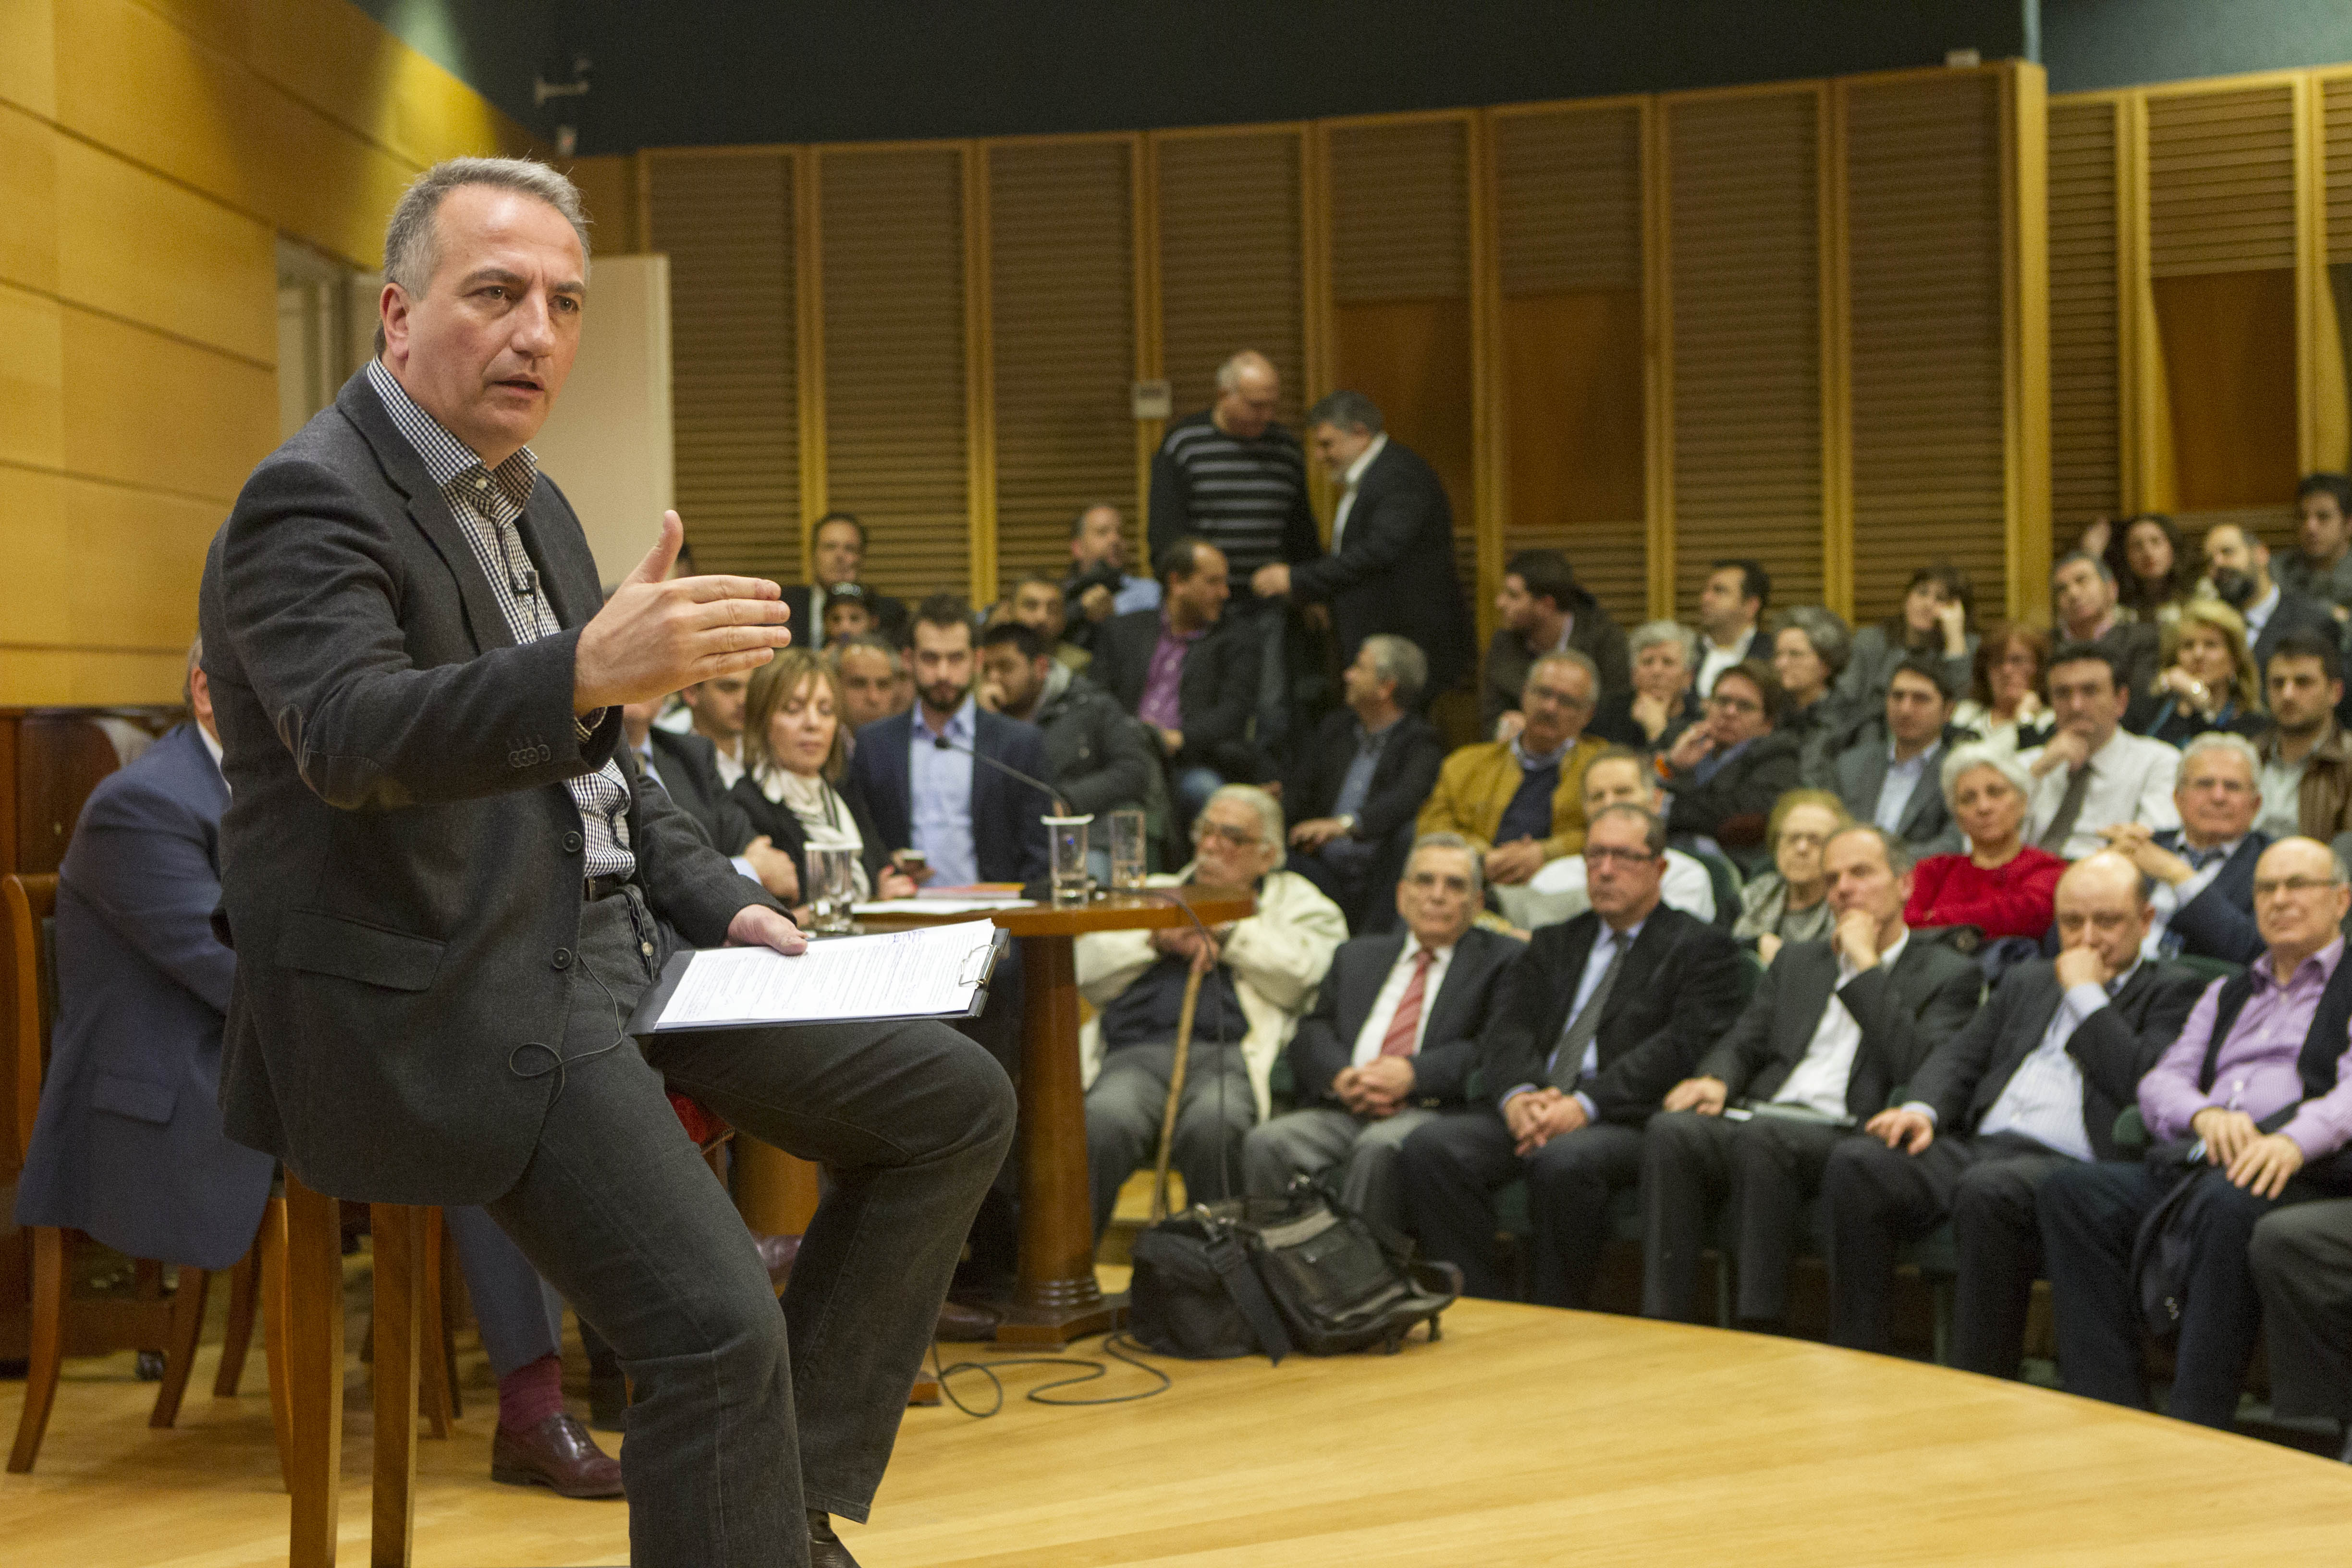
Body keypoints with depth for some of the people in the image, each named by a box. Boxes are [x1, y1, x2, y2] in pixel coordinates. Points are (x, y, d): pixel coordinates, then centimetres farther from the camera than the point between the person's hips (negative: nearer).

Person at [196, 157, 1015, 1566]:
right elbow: (349, 738, -32)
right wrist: (585, 673, -49)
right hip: (442, 1002, -10)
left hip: (611, 947, 10)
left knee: (957, 1103, 6)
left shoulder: (531, 501, 16)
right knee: (718, 1329, -25)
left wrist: (724, 905, 10)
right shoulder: (311, 501, -13)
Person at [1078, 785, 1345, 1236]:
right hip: (1137, 1051, 2)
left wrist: (1221, 928, 6)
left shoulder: (1296, 901, 25)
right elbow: (1088, 970, 19)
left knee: (1213, 1124, -37)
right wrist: (1159, 939, 4)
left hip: (1228, 1054, -2)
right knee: (1104, 1121, -33)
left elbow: (1300, 977, 2)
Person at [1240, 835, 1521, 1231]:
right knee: (1266, 1142, -26)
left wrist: (1414, 1073, -15)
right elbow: (1312, 1032, 15)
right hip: (1343, 1109, 4)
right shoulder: (1357, 956, 28)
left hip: (1433, 1109, -4)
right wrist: (1339, 1076, -8)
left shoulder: (1501, 960, 14)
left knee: (1379, 1147, -37)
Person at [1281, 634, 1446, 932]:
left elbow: (1406, 799, -18)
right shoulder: (1335, 726, 21)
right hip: (1323, 867, 3)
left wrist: (1345, 824, -36)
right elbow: (1298, 793, 15)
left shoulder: (1422, 742, 1)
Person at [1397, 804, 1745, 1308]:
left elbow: (1681, 1047, -6)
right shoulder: (1554, 945, 26)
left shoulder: (1701, 948, 10)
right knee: (1428, 1147, -23)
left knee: (1563, 1161, -38)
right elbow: (1508, 1027, 11)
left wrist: (1586, 1104, -18)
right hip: (1527, 1113, 5)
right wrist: (1517, 1095, -12)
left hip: (1623, 1120, -5)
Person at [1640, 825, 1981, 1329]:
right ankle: (1660, 1328, -31)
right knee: (1671, 1130, -29)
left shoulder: (1948, 975, 12)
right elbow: (1744, 1041, 22)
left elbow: (1921, 1069, -6)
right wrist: (1716, 1079, -3)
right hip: (1758, 1121, 5)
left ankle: (1758, 1331, -34)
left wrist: (1865, 964, -2)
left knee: (1761, 1136, -38)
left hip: (1846, 1133, -5)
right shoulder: (1798, 960, 30)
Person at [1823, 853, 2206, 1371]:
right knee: (1856, 1165, -22)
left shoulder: (2174, 991, 12)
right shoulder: (2027, 982, 30)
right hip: (1973, 1146, 6)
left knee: (1987, 1190, -38)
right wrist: (1922, 1109, -1)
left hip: (2068, 1162, -6)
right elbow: (1958, 1056, 21)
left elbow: (2143, 1083, -6)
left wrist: (2086, 993, 1)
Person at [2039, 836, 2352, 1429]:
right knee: (2071, 1191, -23)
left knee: (2228, 1203, -40)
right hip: (2196, 1164, 6)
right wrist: (2205, 1115, -8)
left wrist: (2295, 1140, -27)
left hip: (2301, 1173, -5)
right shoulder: (2226, 995, 32)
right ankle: (2110, 1420, -27)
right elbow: (2160, 1081, 17)